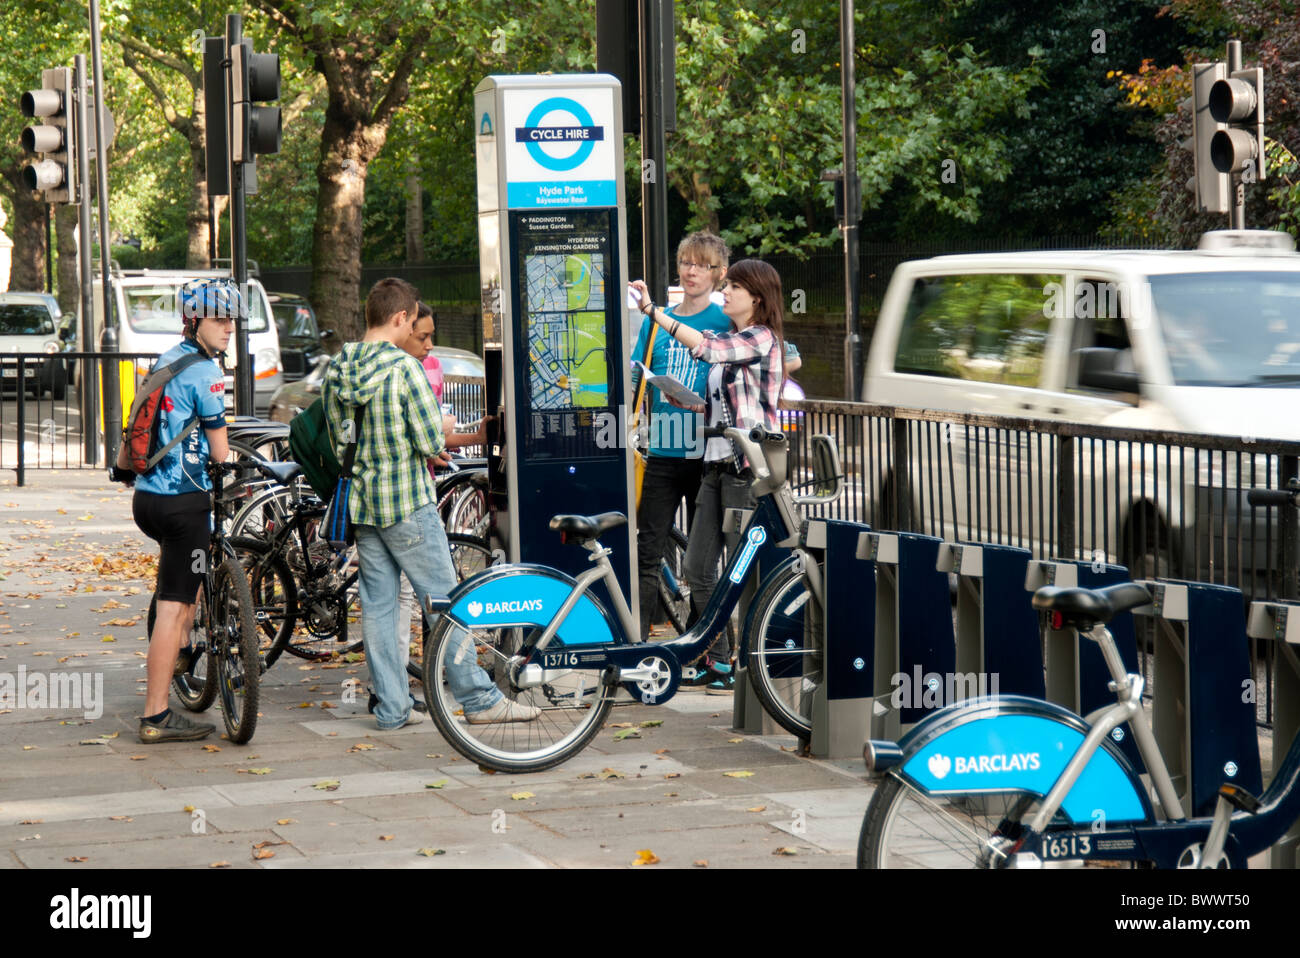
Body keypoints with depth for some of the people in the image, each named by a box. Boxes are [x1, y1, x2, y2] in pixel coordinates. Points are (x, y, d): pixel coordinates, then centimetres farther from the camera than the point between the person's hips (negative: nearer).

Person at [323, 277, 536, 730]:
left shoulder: (336, 371, 5)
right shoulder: (404, 367, -16)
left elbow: (340, 443, 12)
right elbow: (431, 441, -17)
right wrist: (432, 444, 5)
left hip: (361, 503, 7)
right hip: (408, 504, -7)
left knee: (377, 605, 8)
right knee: (444, 600, 0)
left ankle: (392, 708, 9)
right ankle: (479, 699, 4)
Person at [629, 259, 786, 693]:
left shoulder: (761, 339, -9)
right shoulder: (729, 340, 19)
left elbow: (704, 347, -23)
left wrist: (653, 310, -24)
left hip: (748, 466, -9)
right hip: (717, 464, 9)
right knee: (697, 568, 6)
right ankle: (716, 659, 14)